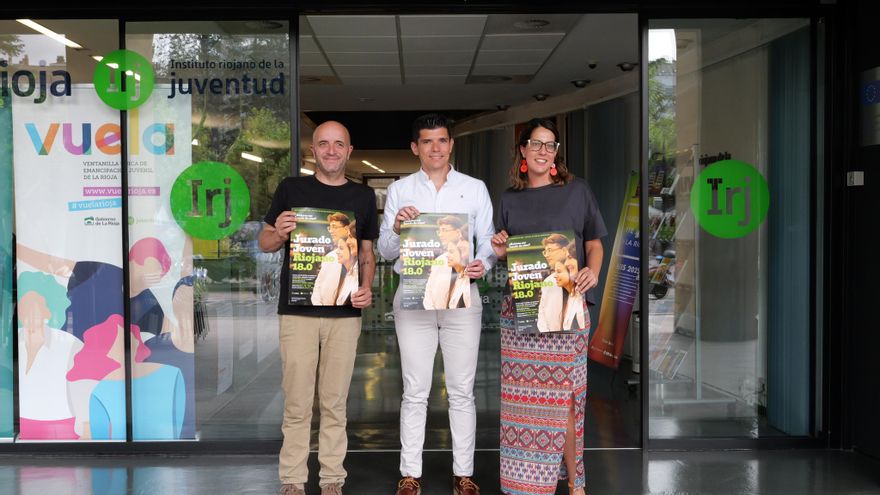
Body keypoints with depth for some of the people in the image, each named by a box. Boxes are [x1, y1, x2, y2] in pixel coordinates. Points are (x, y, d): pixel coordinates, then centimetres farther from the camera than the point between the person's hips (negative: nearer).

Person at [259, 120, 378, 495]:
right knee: (297, 403, 2)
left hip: (345, 312, 2)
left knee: (335, 402, 8)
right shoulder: (291, 189, 6)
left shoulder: (363, 196, 11)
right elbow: (265, 243, 9)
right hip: (298, 310, -1)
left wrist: (367, 287, -4)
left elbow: (367, 253, 14)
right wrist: (279, 232, -14)